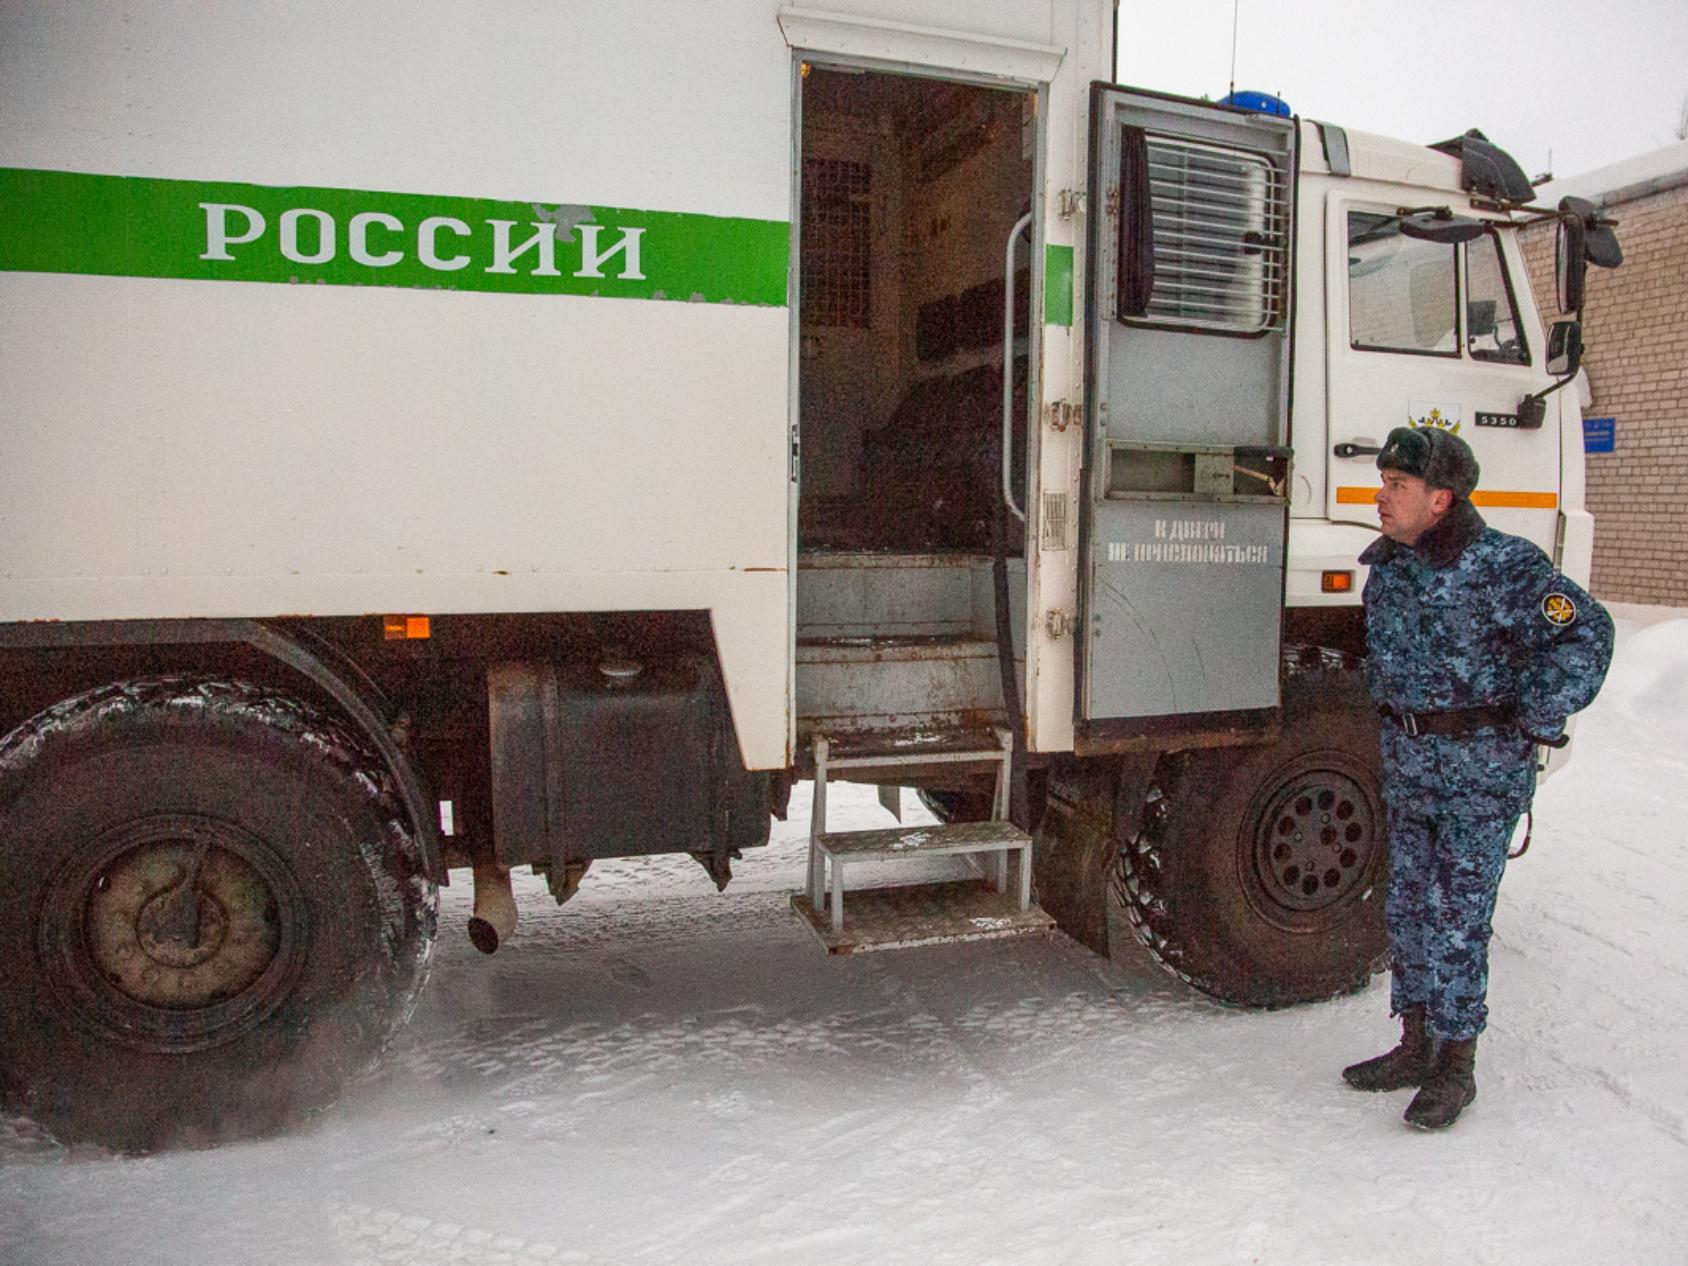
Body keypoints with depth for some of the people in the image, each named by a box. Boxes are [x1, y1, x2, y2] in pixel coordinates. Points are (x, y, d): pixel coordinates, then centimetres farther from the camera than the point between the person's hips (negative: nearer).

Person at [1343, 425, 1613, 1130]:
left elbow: (1585, 636, -17)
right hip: (1409, 761, 7)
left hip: (1484, 765, -7)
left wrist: (1534, 724, -14)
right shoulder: (1388, 565, 5)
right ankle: (1416, 1046, 26)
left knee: (1457, 917, -4)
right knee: (1408, 907, 13)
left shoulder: (1505, 566, -16)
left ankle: (1456, 1066, 10)